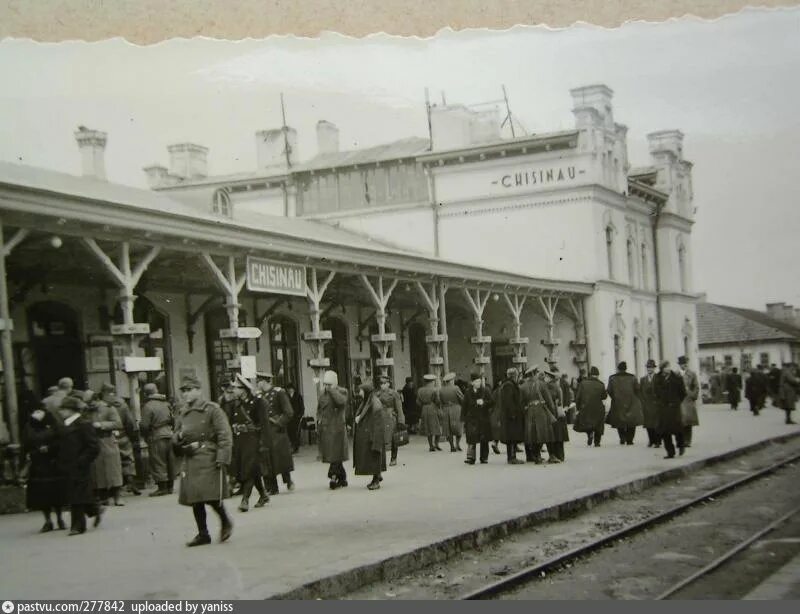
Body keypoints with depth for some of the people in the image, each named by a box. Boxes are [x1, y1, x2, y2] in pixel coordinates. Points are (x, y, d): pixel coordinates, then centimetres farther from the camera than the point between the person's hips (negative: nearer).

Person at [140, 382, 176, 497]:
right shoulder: (166, 404, 10)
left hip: (156, 437, -7)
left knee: (158, 463, -2)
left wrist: (145, 436, 5)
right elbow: (173, 420, 14)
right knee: (170, 462, 11)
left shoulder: (148, 406, -12)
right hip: (169, 435, 7)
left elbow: (144, 426, -12)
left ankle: (162, 487, -4)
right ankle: (170, 486, 18)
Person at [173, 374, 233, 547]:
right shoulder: (182, 414, 15)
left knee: (211, 496, -11)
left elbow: (225, 436, -9)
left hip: (208, 460, -6)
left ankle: (226, 523, 15)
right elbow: (174, 440, 21)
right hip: (189, 460, 6)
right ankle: (203, 534, 16)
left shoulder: (212, 410, -4)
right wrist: (179, 436, -4)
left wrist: (222, 458, -17)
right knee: (194, 498, 6)